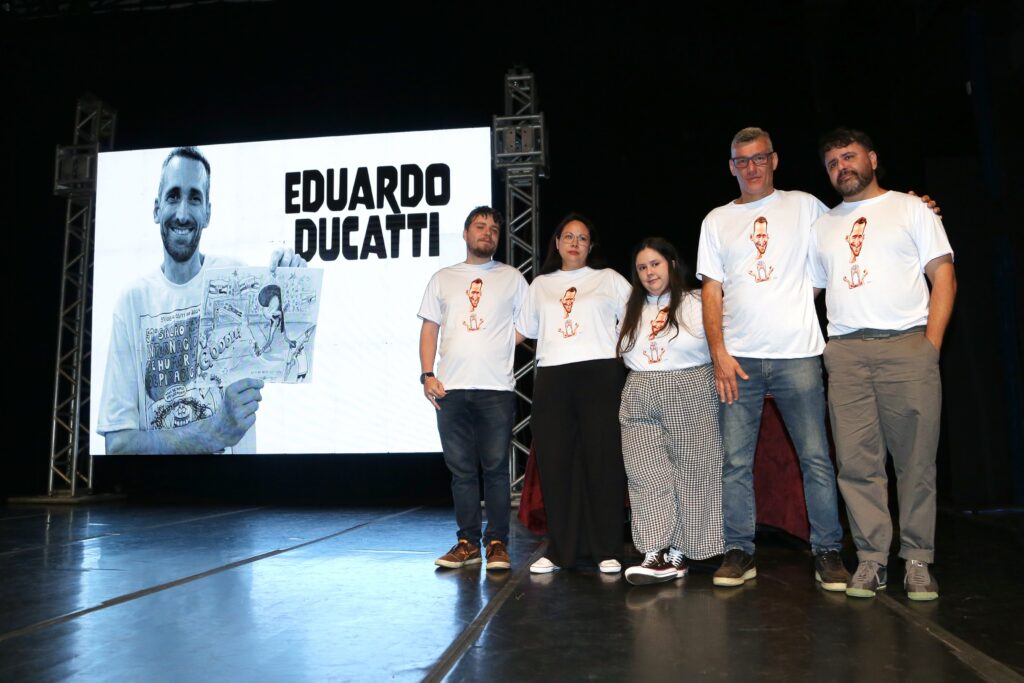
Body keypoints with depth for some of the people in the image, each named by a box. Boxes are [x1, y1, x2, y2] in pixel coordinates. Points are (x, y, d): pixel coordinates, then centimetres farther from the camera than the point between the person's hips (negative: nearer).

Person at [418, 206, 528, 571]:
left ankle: (497, 543, 8)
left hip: (497, 389, -2)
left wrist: (500, 346, -6)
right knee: (461, 469, 6)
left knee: (495, 468, -1)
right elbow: (430, 329, 12)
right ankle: (467, 542, 15)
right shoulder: (443, 278, 15)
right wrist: (427, 374, 0)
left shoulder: (512, 278, 11)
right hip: (450, 389, 2)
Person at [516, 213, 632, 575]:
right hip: (552, 378, 2)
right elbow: (523, 330, 21)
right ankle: (559, 549, 9)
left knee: (602, 461, -4)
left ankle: (607, 550, 4)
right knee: (555, 463, 0)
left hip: (600, 373, -2)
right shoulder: (540, 285, 20)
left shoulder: (609, 279, 13)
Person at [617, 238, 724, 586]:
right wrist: (641, 387, 14)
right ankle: (657, 554, -6)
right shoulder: (631, 310, 18)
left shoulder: (697, 303, 2)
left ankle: (678, 552, 9)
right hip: (639, 401, 4)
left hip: (691, 397, -4)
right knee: (646, 476, -5)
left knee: (690, 475, 0)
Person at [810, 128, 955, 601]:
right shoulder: (823, 226, 21)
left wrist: (931, 344, -6)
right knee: (856, 461, 0)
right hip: (845, 352, 3)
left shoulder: (910, 209, 10)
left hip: (907, 345, -3)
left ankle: (918, 561, 7)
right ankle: (871, 559, 7)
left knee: (915, 459, -3)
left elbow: (944, 277, 4)